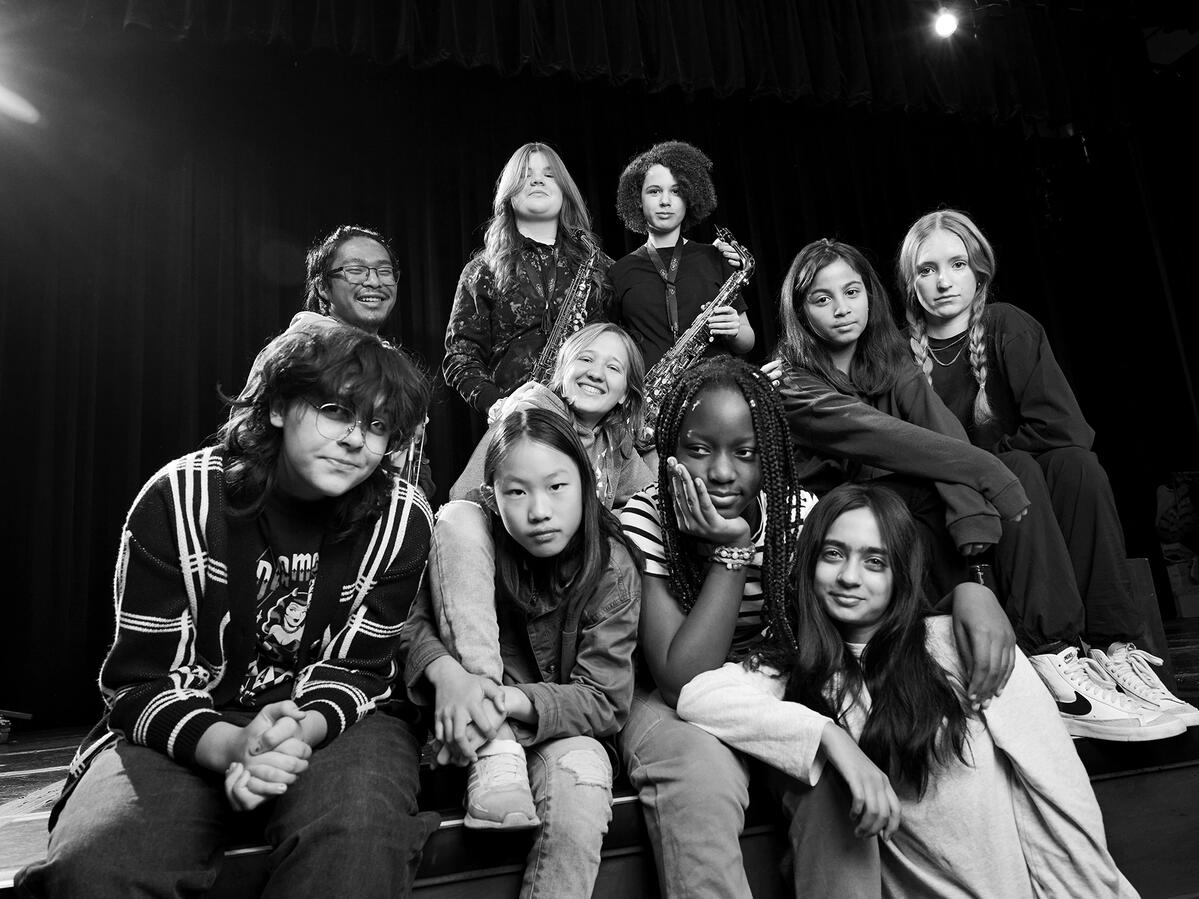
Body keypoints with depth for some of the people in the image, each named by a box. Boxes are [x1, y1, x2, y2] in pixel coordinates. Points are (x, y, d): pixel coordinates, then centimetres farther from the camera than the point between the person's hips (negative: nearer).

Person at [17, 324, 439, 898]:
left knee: (356, 833, -35)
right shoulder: (178, 499, -10)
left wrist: (304, 730, -28)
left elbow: (354, 667, -4)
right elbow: (145, 676, -9)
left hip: (335, 720, -1)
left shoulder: (402, 518, -8)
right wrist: (228, 746, -29)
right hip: (189, 722, 1)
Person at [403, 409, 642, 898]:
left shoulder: (612, 568, -16)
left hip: (562, 727, -1)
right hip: (476, 725, 2)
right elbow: (415, 619, -11)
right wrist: (446, 671, -33)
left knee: (581, 781, -39)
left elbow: (603, 700, -18)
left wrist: (511, 701, -34)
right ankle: (495, 760, -22)